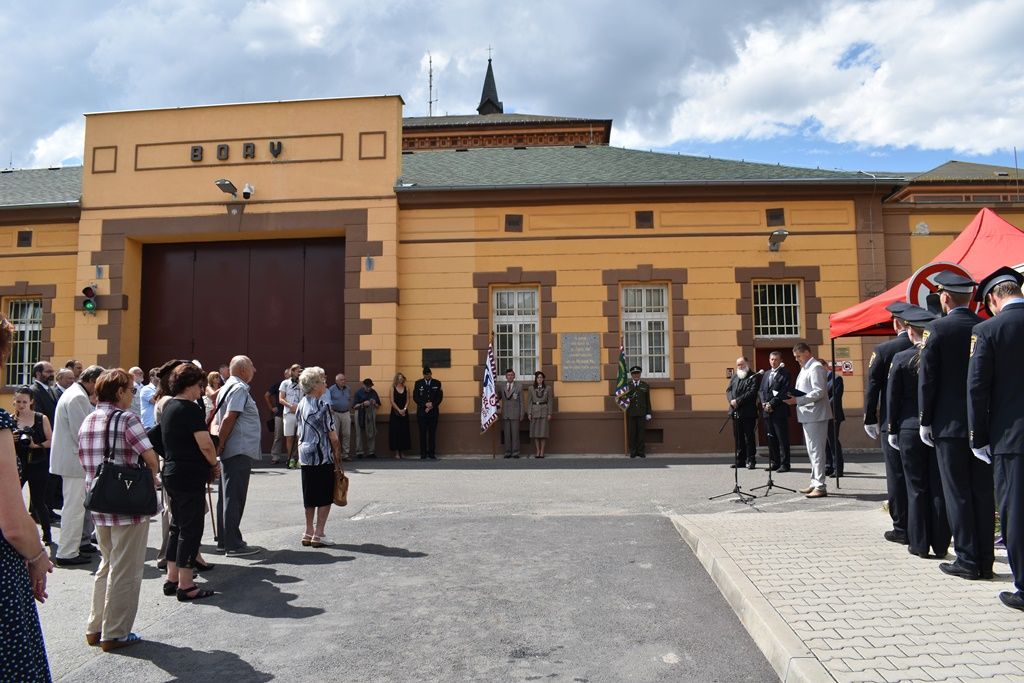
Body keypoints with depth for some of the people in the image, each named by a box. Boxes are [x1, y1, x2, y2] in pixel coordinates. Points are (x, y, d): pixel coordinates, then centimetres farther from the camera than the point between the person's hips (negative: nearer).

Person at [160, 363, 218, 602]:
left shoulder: (168, 406, 11)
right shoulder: (190, 409, -17)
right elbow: (206, 445, -21)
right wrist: (214, 464, -4)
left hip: (171, 472, 9)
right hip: (190, 476, -9)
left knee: (177, 526, 17)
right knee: (191, 528, -1)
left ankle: (172, 579, 24)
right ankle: (186, 586, 5)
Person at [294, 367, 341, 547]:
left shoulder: (301, 405, 7)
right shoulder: (323, 406, -14)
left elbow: (300, 432, 12)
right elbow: (332, 435, -12)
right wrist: (337, 452, 0)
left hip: (305, 456, 7)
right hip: (323, 457, -7)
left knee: (309, 497, 14)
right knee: (325, 497, 3)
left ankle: (308, 533, 21)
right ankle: (319, 534, 5)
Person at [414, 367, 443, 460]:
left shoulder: (437, 383, 7)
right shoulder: (418, 383, 6)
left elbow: (440, 397, 3)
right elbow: (415, 397, 0)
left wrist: (432, 405, -9)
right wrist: (425, 404, -11)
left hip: (433, 412, 0)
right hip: (421, 412, 0)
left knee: (432, 433, 1)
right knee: (422, 434, -1)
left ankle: (432, 454, 5)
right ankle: (423, 454, 3)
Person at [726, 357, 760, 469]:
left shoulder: (753, 377, -3)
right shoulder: (734, 376, 17)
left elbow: (751, 392, -14)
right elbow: (728, 390, 11)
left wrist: (738, 401, -18)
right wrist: (731, 401, -8)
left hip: (748, 413, -6)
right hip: (735, 412, 6)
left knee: (749, 437, -1)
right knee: (738, 438, 9)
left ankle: (751, 461, 5)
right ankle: (739, 460, 16)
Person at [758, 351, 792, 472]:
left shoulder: (785, 374, -3)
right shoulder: (766, 374, 18)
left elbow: (784, 392, -12)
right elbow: (760, 390, 14)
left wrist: (772, 403, -15)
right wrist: (764, 403, -2)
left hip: (779, 411, -6)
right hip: (767, 411, 6)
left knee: (782, 439, -2)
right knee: (771, 439, 9)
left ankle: (784, 464, 1)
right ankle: (774, 463, 16)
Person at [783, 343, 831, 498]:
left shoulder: (815, 368, -12)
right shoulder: (805, 368, 18)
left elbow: (819, 392, -21)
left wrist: (797, 400, -23)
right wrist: (793, 397, 5)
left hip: (815, 415, -10)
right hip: (807, 415, 10)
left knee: (816, 451, -7)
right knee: (812, 451, 14)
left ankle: (820, 487, -4)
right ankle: (815, 483, 21)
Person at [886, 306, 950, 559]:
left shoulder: (902, 359, -9)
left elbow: (893, 398, -5)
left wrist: (892, 430, 3)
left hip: (911, 429, -2)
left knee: (916, 488, 6)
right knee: (939, 487, 9)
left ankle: (919, 544, 10)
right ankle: (940, 544, 15)